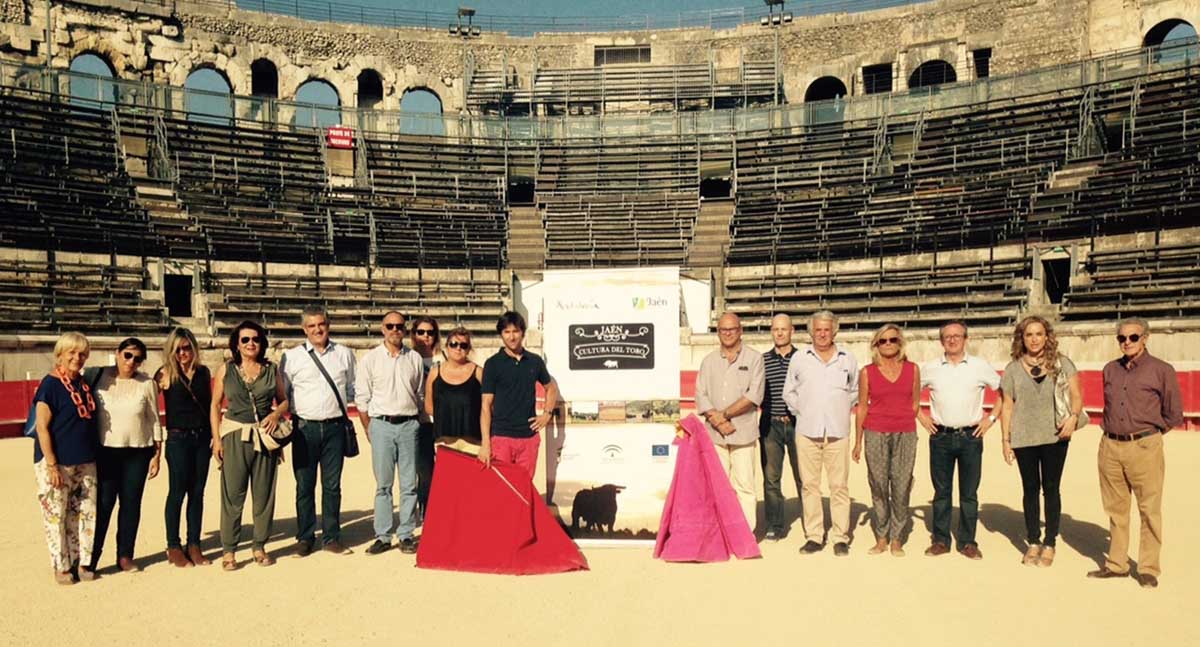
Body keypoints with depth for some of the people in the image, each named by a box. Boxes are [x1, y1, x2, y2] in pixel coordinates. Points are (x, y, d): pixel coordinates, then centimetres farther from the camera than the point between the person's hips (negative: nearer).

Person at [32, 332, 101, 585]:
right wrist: (51, 465, -17)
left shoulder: (85, 384, 9)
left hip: (85, 462, 6)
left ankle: (83, 562, 19)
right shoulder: (50, 384, -9)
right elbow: (42, 426, -12)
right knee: (55, 515, 1)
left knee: (85, 513, 9)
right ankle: (61, 567, 12)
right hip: (57, 462, -6)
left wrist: (93, 455, 12)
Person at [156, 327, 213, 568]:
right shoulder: (166, 374, -5)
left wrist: (213, 435, 7)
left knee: (197, 493, 8)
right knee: (177, 493, 2)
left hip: (202, 438, 4)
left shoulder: (203, 372, 7)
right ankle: (173, 547, 13)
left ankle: (194, 545, 16)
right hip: (178, 438, -4)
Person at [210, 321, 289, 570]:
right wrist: (217, 439, 0)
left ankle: (259, 546, 17)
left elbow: (284, 400, 14)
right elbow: (215, 405, 7)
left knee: (264, 494, 5)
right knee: (232, 495, -2)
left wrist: (276, 414, -8)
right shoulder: (226, 369, 5)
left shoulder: (271, 369, 8)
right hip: (235, 436, -1)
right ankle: (228, 549, 8)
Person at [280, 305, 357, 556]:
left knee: (332, 485, 7)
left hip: (335, 426, 1)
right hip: (305, 427, -1)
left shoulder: (345, 354, 9)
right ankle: (305, 538, 18)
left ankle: (331, 537, 18)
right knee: (305, 486, 5)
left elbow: (353, 389, 16)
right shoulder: (292, 357, 4)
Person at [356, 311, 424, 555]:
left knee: (409, 484, 4)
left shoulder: (414, 358, 8)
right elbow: (361, 397, 4)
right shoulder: (370, 359, 2)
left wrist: (416, 421, 8)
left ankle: (406, 535, 12)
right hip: (381, 424, -1)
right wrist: (368, 428, 2)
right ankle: (383, 536, 11)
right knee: (383, 484, 3)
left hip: (409, 424, 2)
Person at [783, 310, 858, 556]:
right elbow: (789, 392, 15)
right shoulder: (799, 358, 7)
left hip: (838, 432, 0)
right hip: (807, 431, 0)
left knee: (839, 485, 0)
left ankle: (840, 537, 8)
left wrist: (843, 410, 9)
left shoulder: (847, 359, 8)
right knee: (809, 485, 2)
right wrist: (801, 411, 5)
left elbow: (855, 391, 19)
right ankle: (814, 536, 10)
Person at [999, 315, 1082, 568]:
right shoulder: (1013, 369, 5)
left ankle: (1050, 544, 15)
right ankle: (1033, 542, 20)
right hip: (1023, 438, 1)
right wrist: (1005, 440, 3)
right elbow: (1007, 406, 7)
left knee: (1051, 489, 5)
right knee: (1030, 489, 9)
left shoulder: (1061, 363, 2)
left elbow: (1076, 396, 0)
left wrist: (1073, 416, -20)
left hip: (1055, 436, -1)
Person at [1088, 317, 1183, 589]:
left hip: (1144, 448, -4)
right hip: (1110, 447, 4)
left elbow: (1174, 415, 3)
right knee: (1115, 510, 12)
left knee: (1149, 511, 0)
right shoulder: (1110, 369, 11)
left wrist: (1148, 433, 5)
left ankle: (1148, 569, 11)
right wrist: (1114, 431, 13)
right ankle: (1116, 564, 22)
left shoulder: (1162, 370, -3)